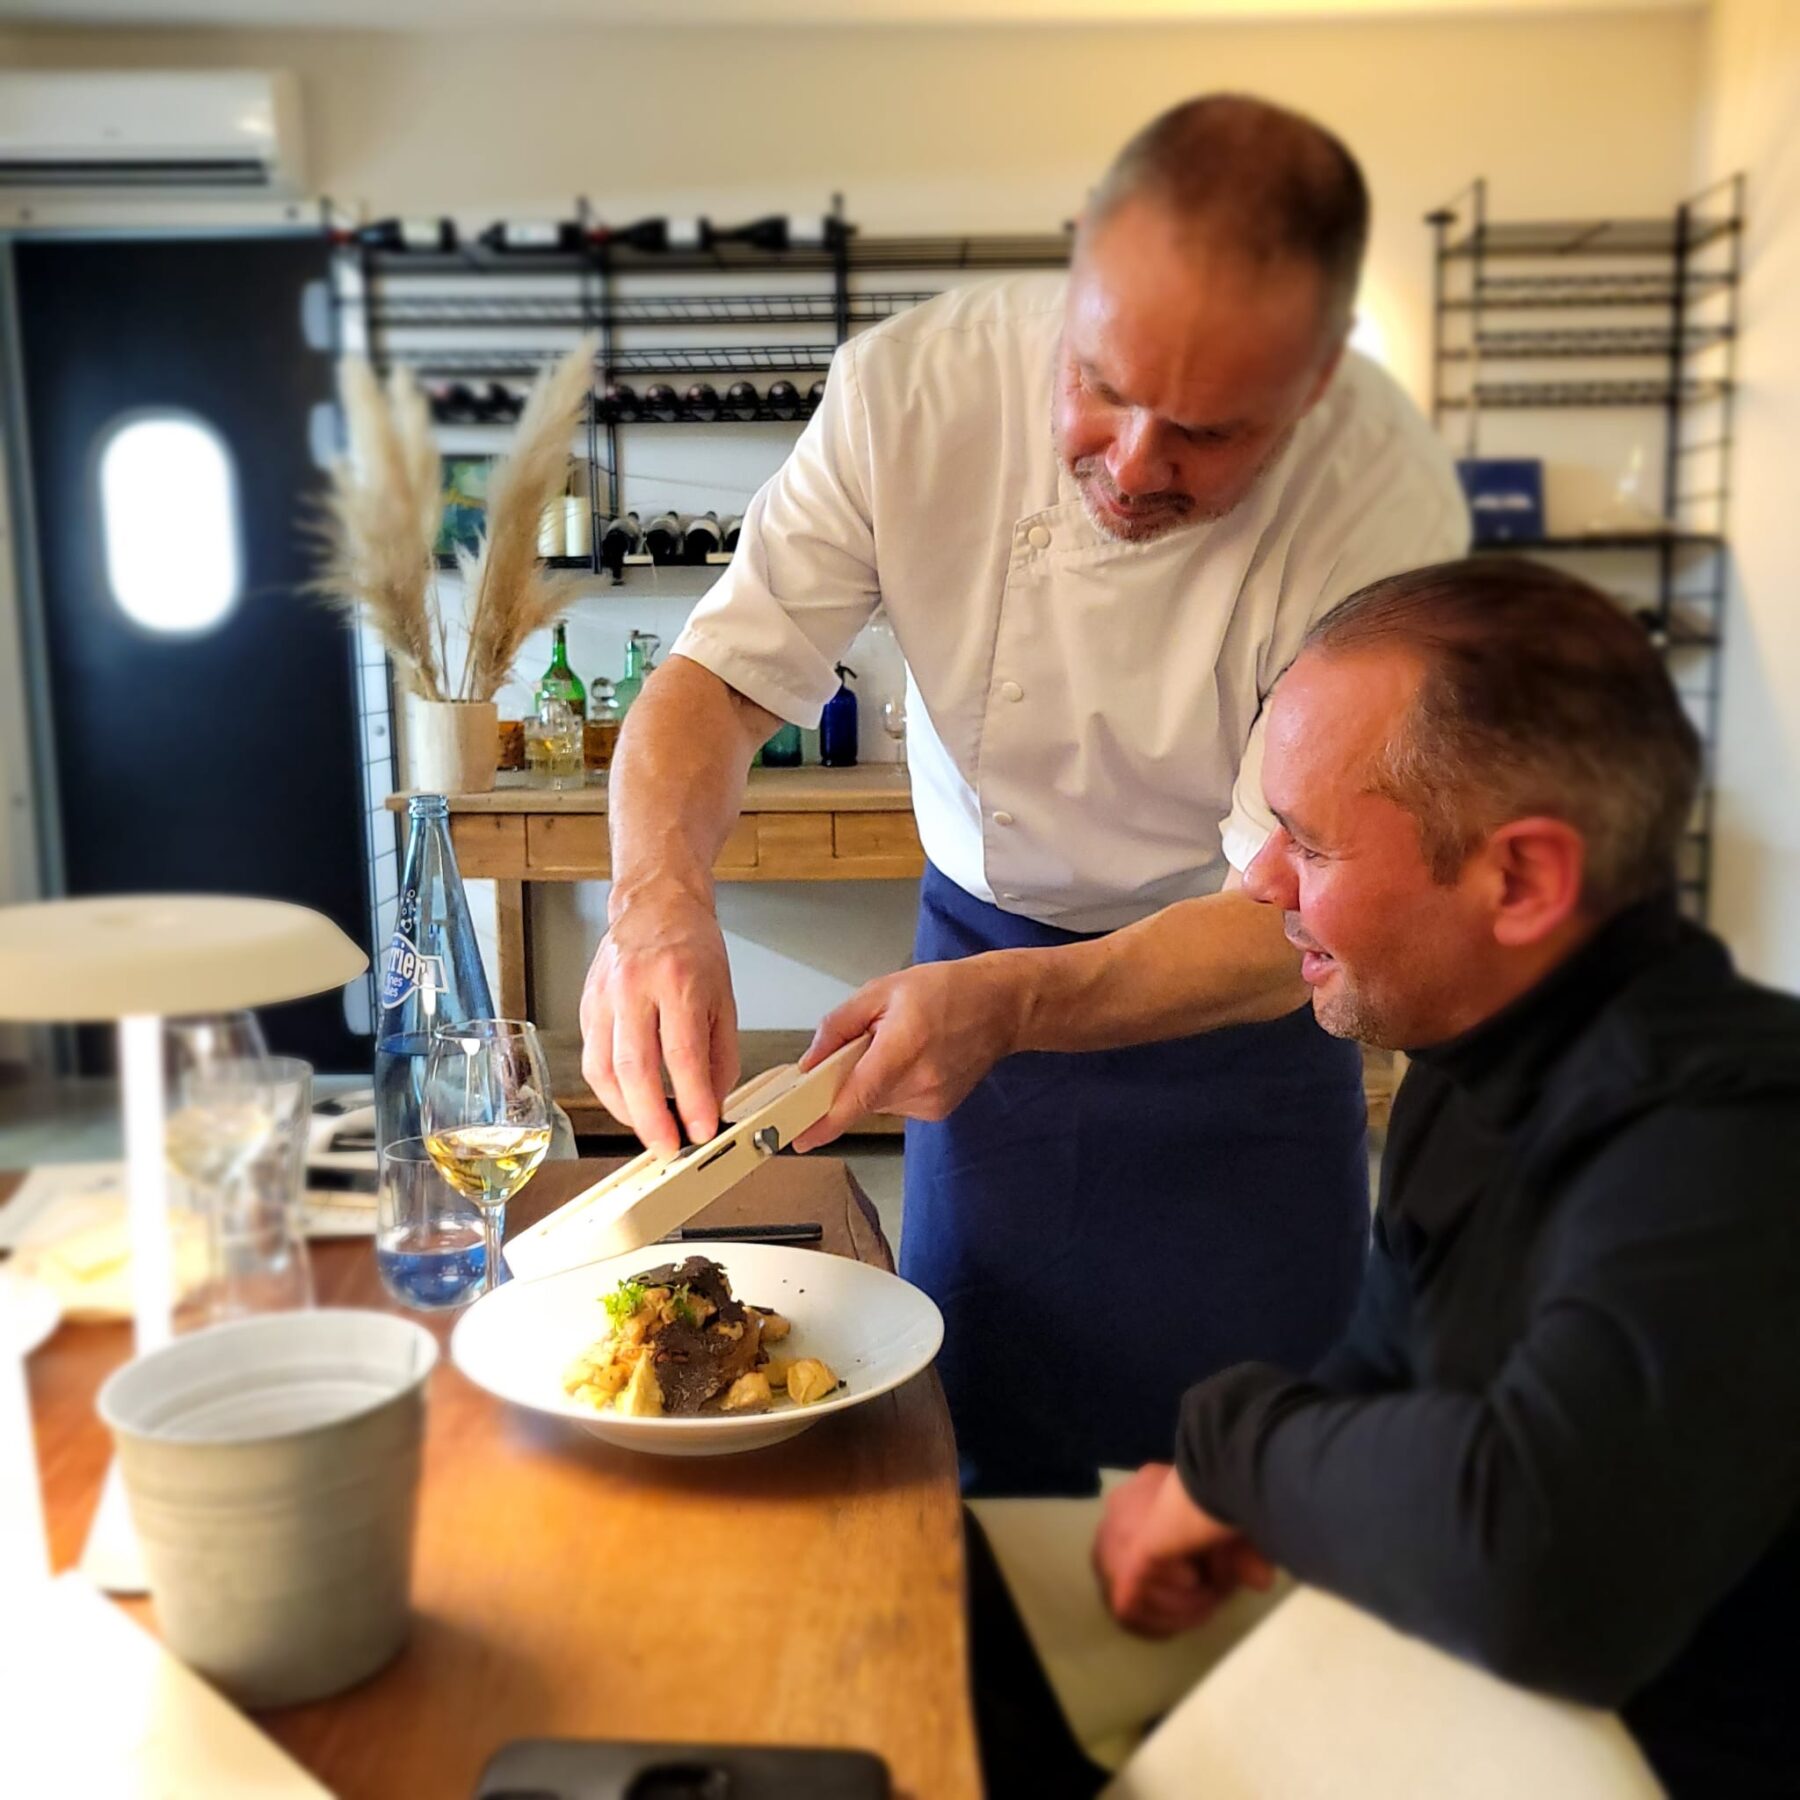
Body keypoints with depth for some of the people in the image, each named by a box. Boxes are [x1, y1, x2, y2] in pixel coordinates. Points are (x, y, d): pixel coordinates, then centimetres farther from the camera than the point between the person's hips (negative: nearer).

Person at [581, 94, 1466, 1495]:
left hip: (1231, 990, -1)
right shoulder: (916, 382, -21)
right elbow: (721, 674, -17)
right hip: (981, 952, 2)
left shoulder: (1385, 501, -27)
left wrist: (1011, 1004, -41)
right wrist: (660, 896, -37)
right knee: (992, 1449, 15)